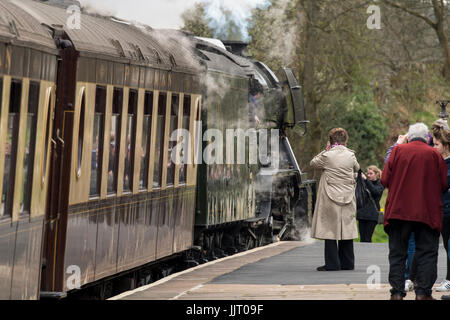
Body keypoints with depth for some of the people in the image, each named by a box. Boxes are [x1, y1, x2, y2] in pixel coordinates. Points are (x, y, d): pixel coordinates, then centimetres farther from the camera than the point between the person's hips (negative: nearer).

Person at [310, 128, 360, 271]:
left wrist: (326, 150, 10)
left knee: (330, 230, -1)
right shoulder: (351, 155, 0)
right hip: (348, 199, 4)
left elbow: (313, 163, 8)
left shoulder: (327, 156, -10)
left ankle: (332, 263, -3)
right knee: (346, 230, 10)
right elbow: (357, 168, 20)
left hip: (330, 199, -4)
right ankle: (347, 263, 14)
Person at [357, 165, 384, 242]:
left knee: (367, 239, -9)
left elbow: (375, 191, -20)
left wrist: (366, 180, -26)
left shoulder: (380, 185, 0)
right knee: (362, 238, 4)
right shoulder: (365, 183, 14)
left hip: (372, 215, -5)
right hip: (362, 213, 5)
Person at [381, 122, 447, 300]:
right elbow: (444, 185, 0)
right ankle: (423, 293, 0)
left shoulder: (398, 150, 0)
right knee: (427, 254, 5)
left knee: (397, 254, 8)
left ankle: (397, 293, 5)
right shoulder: (434, 154, -2)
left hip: (398, 211, 1)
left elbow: (385, 180, -3)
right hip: (427, 213, -1)